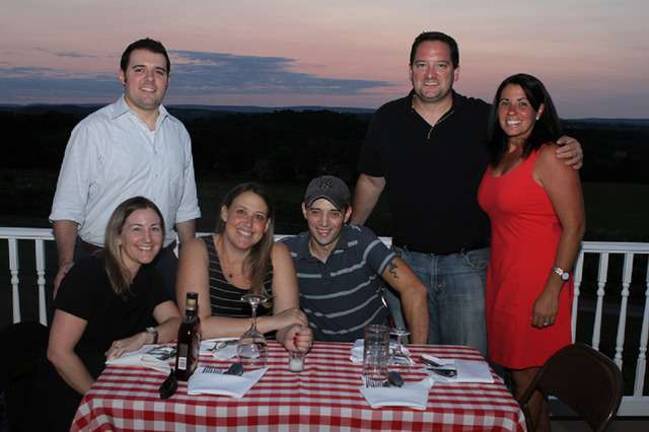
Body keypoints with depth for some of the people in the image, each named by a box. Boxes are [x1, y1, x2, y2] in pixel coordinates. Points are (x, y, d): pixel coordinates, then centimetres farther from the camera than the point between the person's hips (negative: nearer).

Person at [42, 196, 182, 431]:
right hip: (75, 400, -6)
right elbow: (58, 352, -19)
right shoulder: (89, 274, -18)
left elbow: (177, 323, -1)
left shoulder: (148, 275, 4)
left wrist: (144, 337, -21)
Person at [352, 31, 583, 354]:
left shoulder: (483, 117, -2)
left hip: (467, 263, -1)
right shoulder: (387, 119, 3)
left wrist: (569, 152, -14)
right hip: (409, 261, 2)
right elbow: (371, 181, 14)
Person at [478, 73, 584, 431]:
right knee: (520, 379, 14)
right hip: (502, 280, 7)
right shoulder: (498, 157, 12)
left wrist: (553, 291, -18)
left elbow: (574, 226, -14)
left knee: (527, 381, 3)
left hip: (537, 284, -7)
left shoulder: (550, 157, -11)